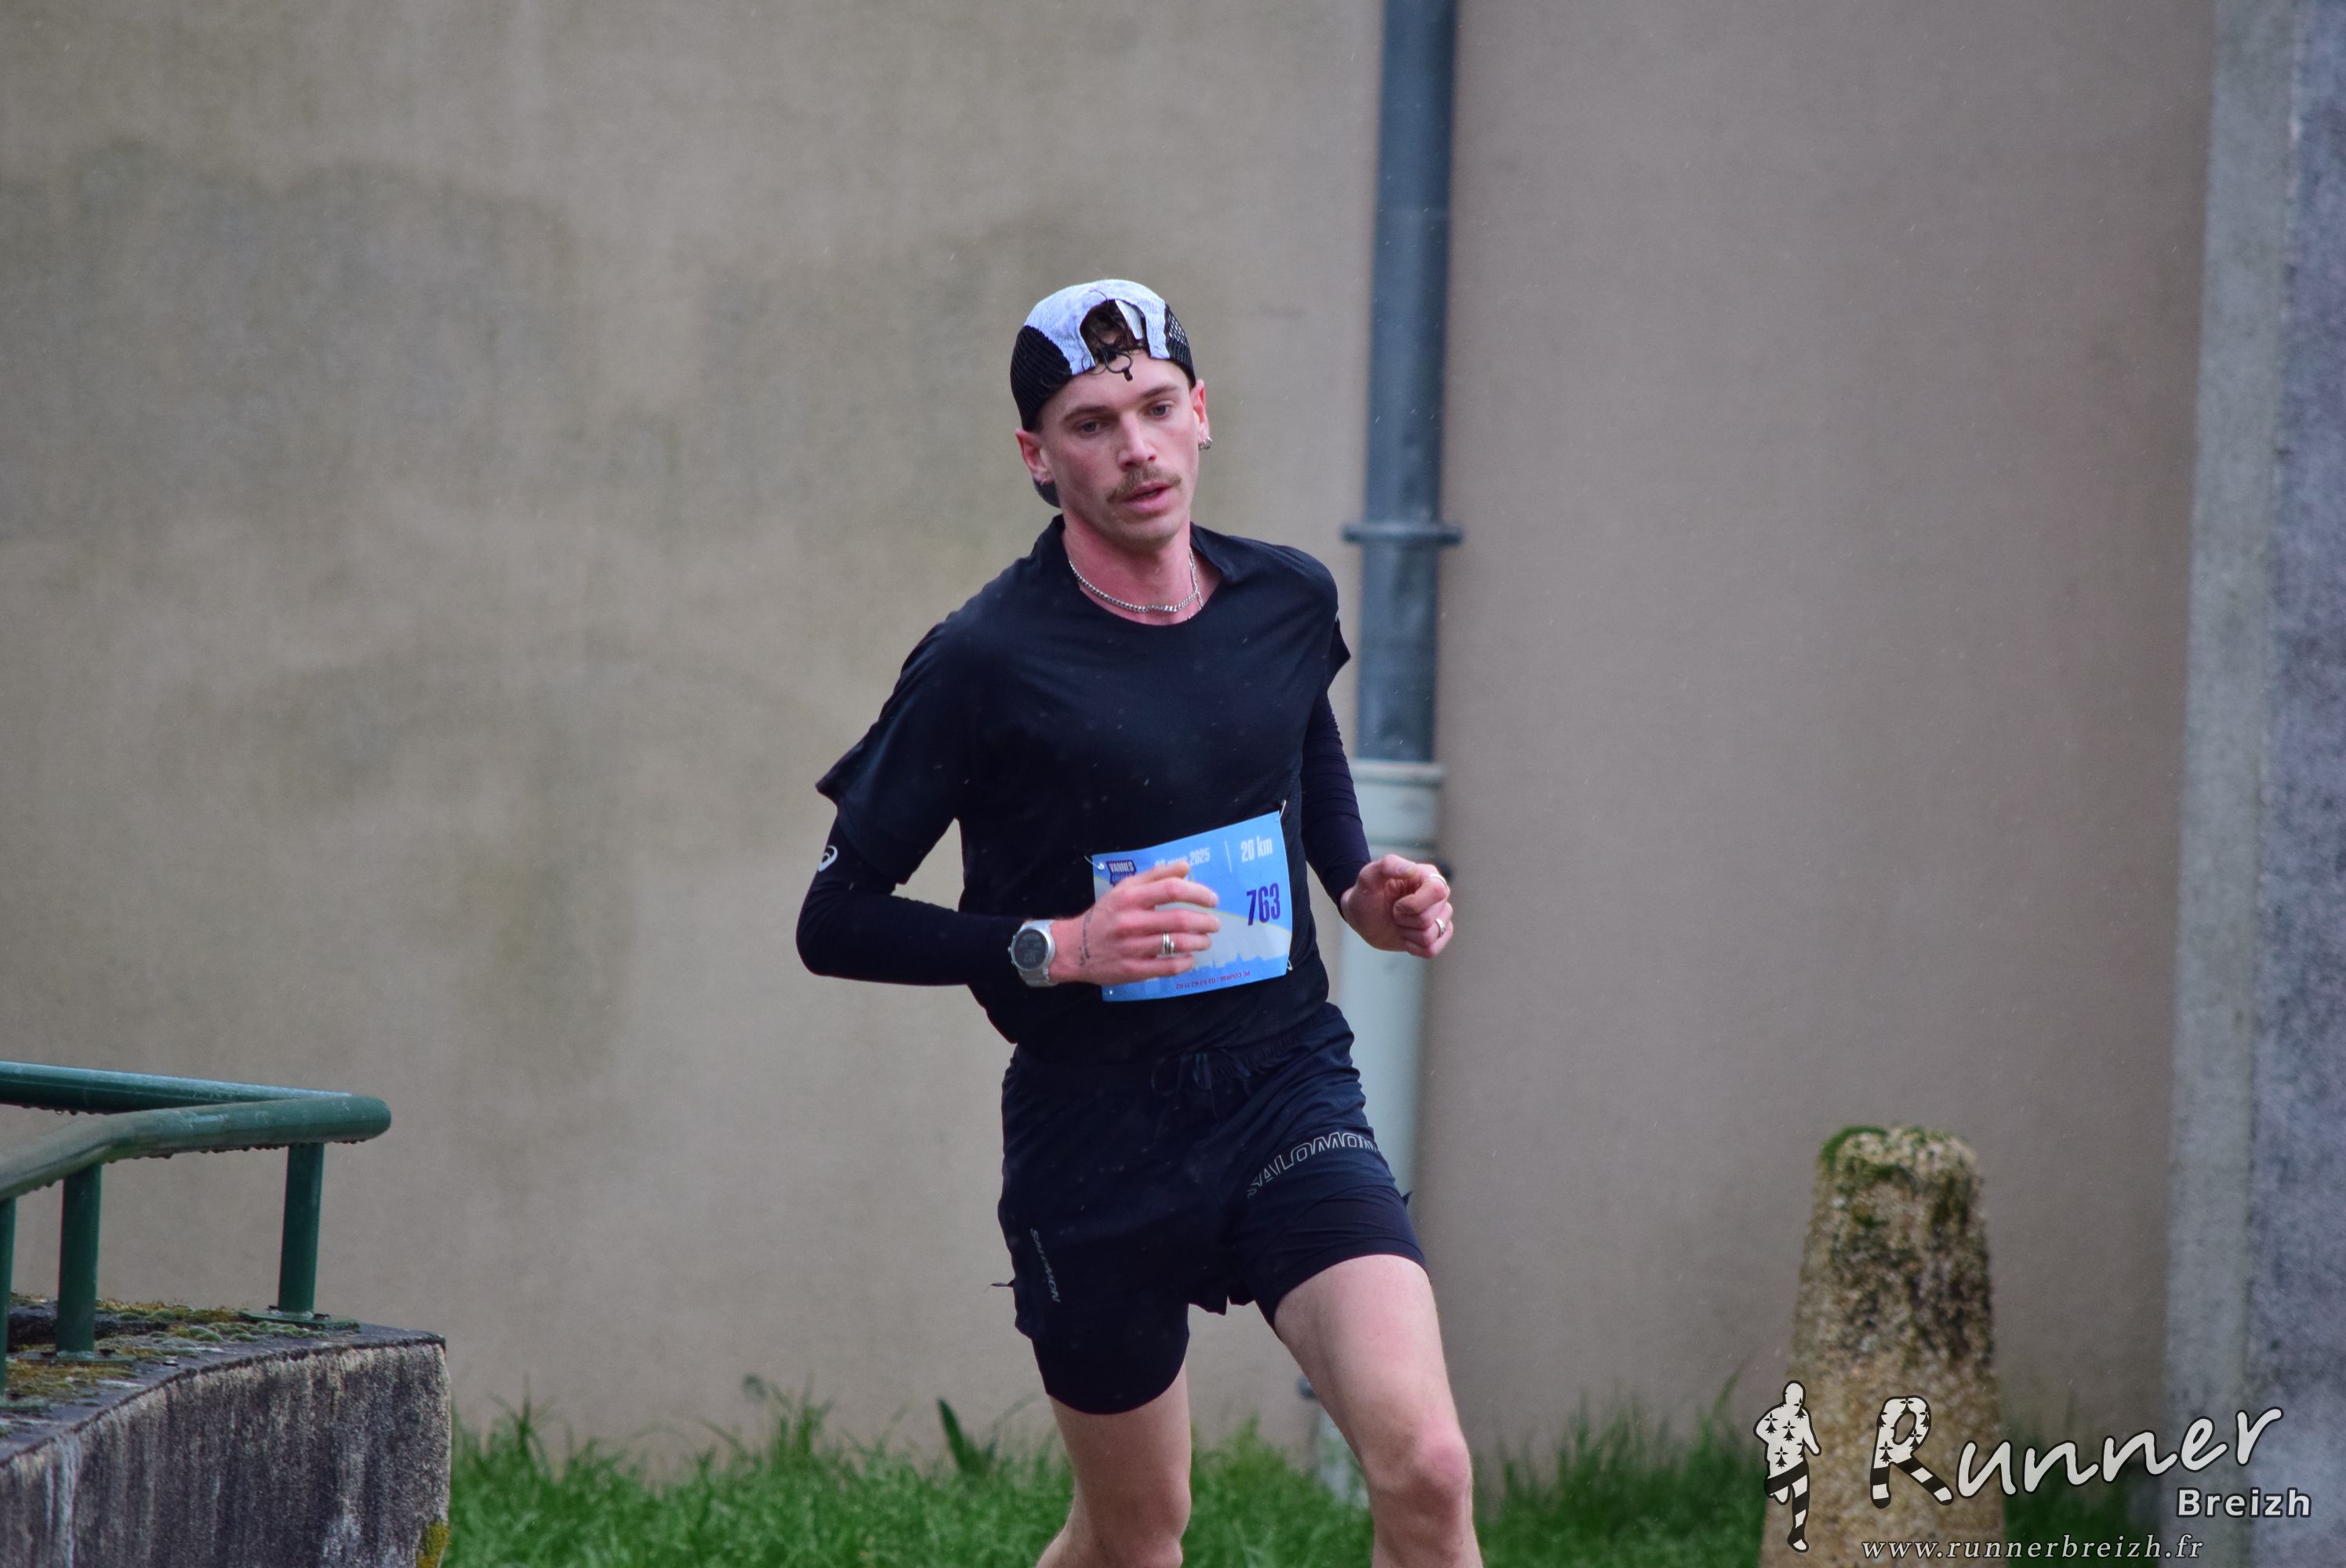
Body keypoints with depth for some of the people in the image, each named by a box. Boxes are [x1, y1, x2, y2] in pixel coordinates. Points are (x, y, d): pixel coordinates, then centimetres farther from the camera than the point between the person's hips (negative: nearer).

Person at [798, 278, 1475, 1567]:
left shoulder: (1288, 601, 3)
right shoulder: (985, 662, -11)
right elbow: (836, 920, -8)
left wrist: (1364, 891, 7)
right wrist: (1054, 948, -21)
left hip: (1287, 1088, 3)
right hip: (1095, 1134, -2)